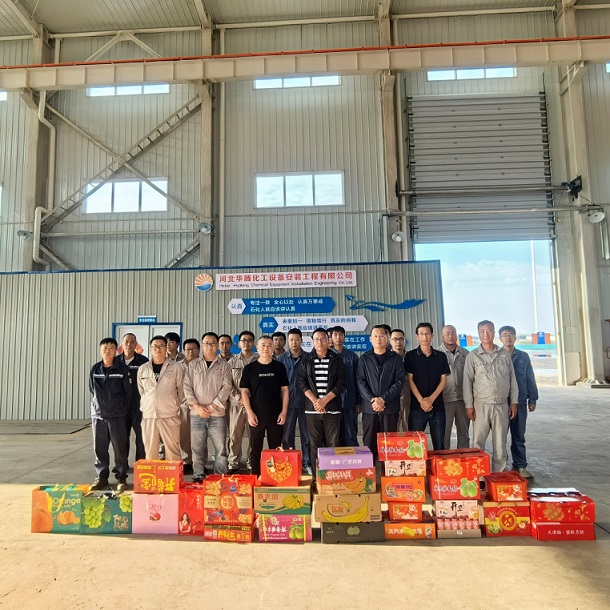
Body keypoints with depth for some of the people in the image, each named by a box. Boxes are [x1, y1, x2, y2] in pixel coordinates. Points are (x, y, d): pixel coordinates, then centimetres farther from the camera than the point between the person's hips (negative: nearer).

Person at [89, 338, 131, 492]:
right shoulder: (94, 369, 5)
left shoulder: (122, 368, -4)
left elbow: (128, 392, -1)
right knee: (99, 448, 9)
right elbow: (92, 391, 15)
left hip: (117, 416, -3)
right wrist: (98, 406, 12)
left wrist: (123, 409, -1)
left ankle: (122, 478, 12)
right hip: (98, 415, 3)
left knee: (120, 448, 1)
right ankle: (101, 477, 23)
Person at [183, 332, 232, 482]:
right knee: (197, 449, 7)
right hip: (197, 414, 2)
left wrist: (212, 407, -10)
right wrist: (197, 406, -8)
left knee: (221, 449, 0)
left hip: (217, 415, -1)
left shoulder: (224, 365, 4)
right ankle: (198, 478, 19)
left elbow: (227, 387, -3)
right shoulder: (193, 365, 9)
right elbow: (187, 387, 4)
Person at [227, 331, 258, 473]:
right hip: (236, 404, 1)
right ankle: (233, 464, 16)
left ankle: (252, 464, 14)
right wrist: (238, 398, -7)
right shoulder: (232, 362, 9)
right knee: (234, 436, 4)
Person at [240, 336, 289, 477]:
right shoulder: (249, 368, 1)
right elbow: (244, 392, 1)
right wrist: (250, 413, -8)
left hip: (276, 416, 1)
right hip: (256, 416, 0)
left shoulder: (279, 367, 4)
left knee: (276, 449, 8)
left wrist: (284, 411, -3)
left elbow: (285, 390, 5)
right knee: (255, 449, 7)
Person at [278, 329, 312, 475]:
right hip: (288, 403, 1)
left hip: (305, 402, 0)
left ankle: (307, 463, 18)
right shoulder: (281, 359, 3)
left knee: (306, 435, 7)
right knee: (287, 435, 7)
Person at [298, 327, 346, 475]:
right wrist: (315, 401, -11)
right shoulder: (306, 360, 7)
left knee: (332, 445, 0)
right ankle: (316, 477, 12)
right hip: (312, 409, 1)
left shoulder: (336, 359, 5)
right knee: (314, 445, 4)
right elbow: (302, 383, 2)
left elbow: (341, 383, -1)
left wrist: (325, 400, -11)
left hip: (332, 409, -1)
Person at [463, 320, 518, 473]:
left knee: (500, 443, 8)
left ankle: (499, 474, 18)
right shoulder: (472, 356, 0)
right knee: (478, 442, -1)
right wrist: (469, 405, -4)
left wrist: (513, 402, 5)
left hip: (502, 405, 2)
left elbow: (512, 379, 10)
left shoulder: (505, 354, 7)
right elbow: (467, 381, 0)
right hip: (481, 405, -2)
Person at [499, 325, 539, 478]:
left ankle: (520, 466, 18)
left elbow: (530, 379, 9)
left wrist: (532, 399, 5)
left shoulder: (523, 357, 7)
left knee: (519, 436, 10)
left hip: (520, 402, 2)